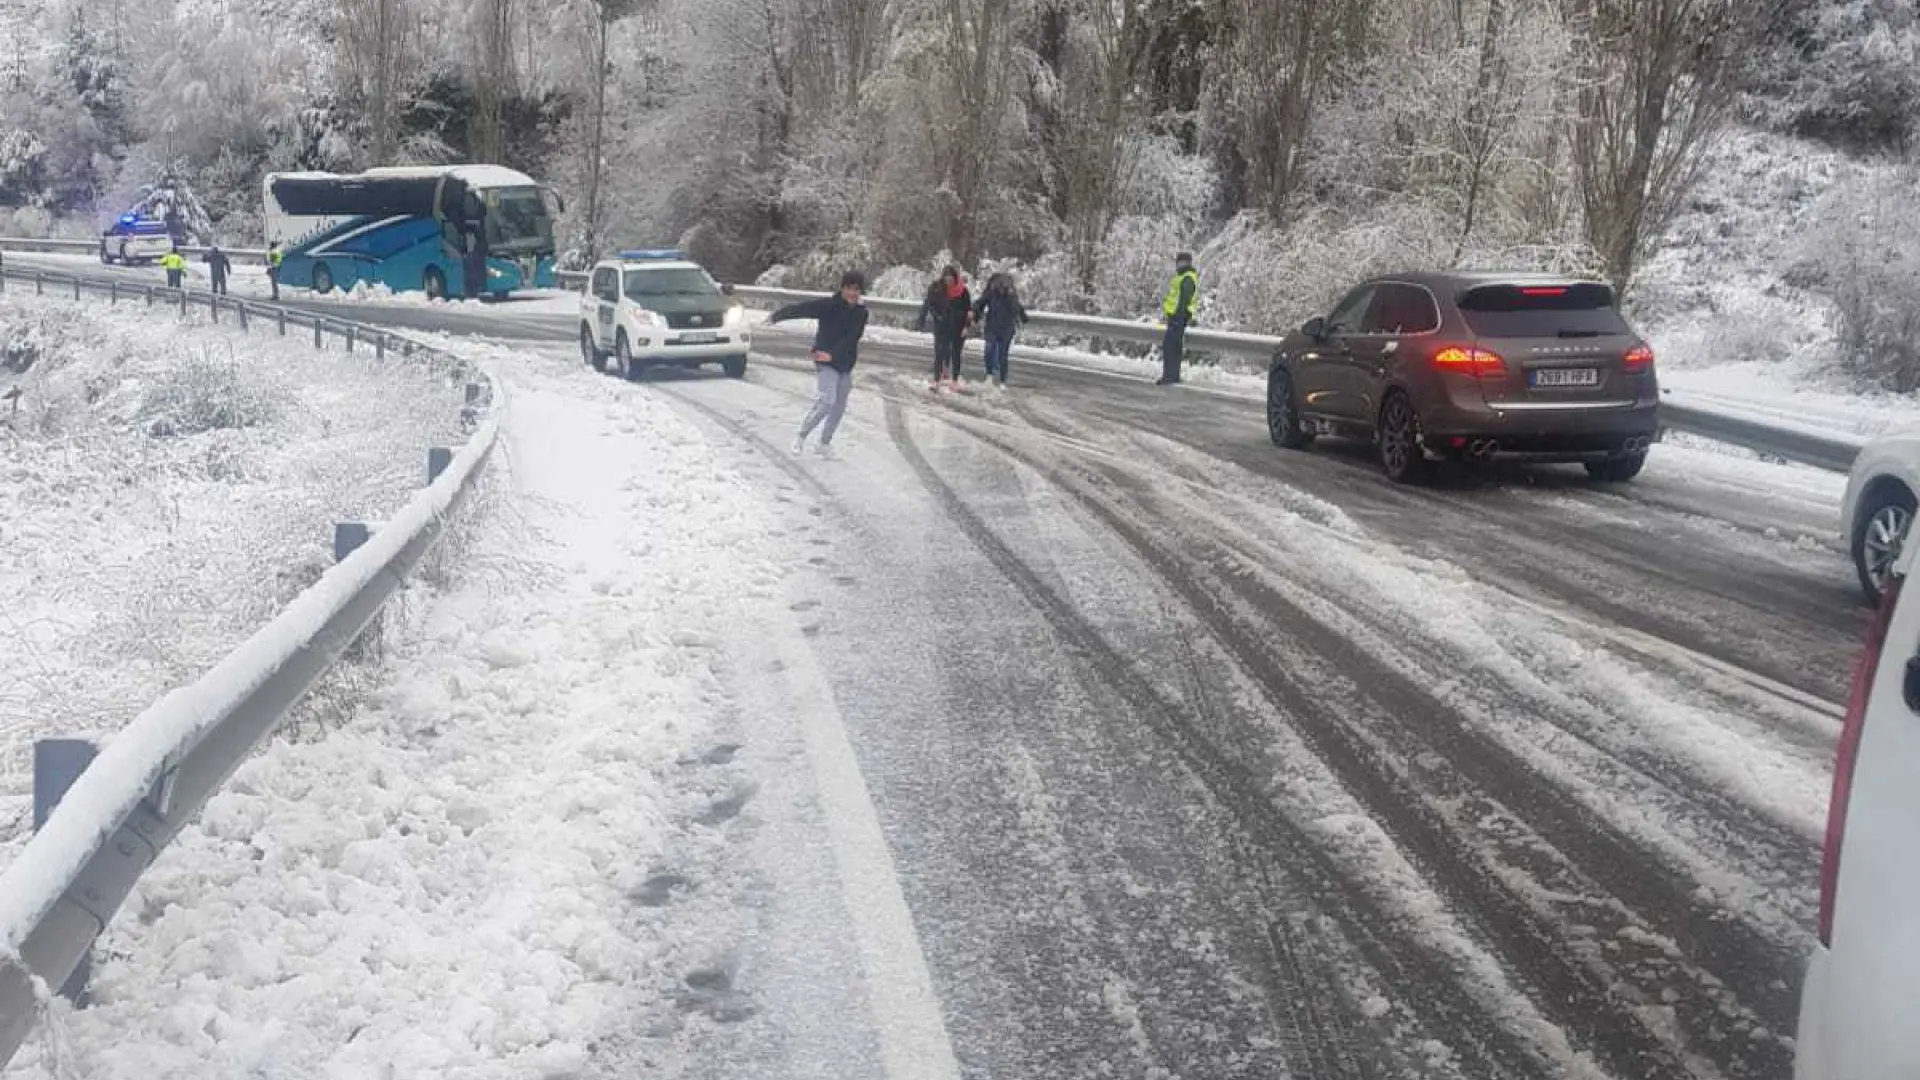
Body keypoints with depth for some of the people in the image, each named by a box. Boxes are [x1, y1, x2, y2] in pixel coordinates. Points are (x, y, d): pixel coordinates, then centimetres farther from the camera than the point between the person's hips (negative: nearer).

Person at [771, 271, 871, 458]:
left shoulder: (861, 312, -1)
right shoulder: (828, 305, -13)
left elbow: (851, 338, -12)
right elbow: (801, 308, -15)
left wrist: (833, 354, -24)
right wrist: (776, 316, -17)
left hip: (845, 364, 5)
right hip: (825, 363, -5)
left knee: (839, 407, 10)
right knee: (826, 402, -19)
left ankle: (825, 443, 27)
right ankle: (802, 436, -2)